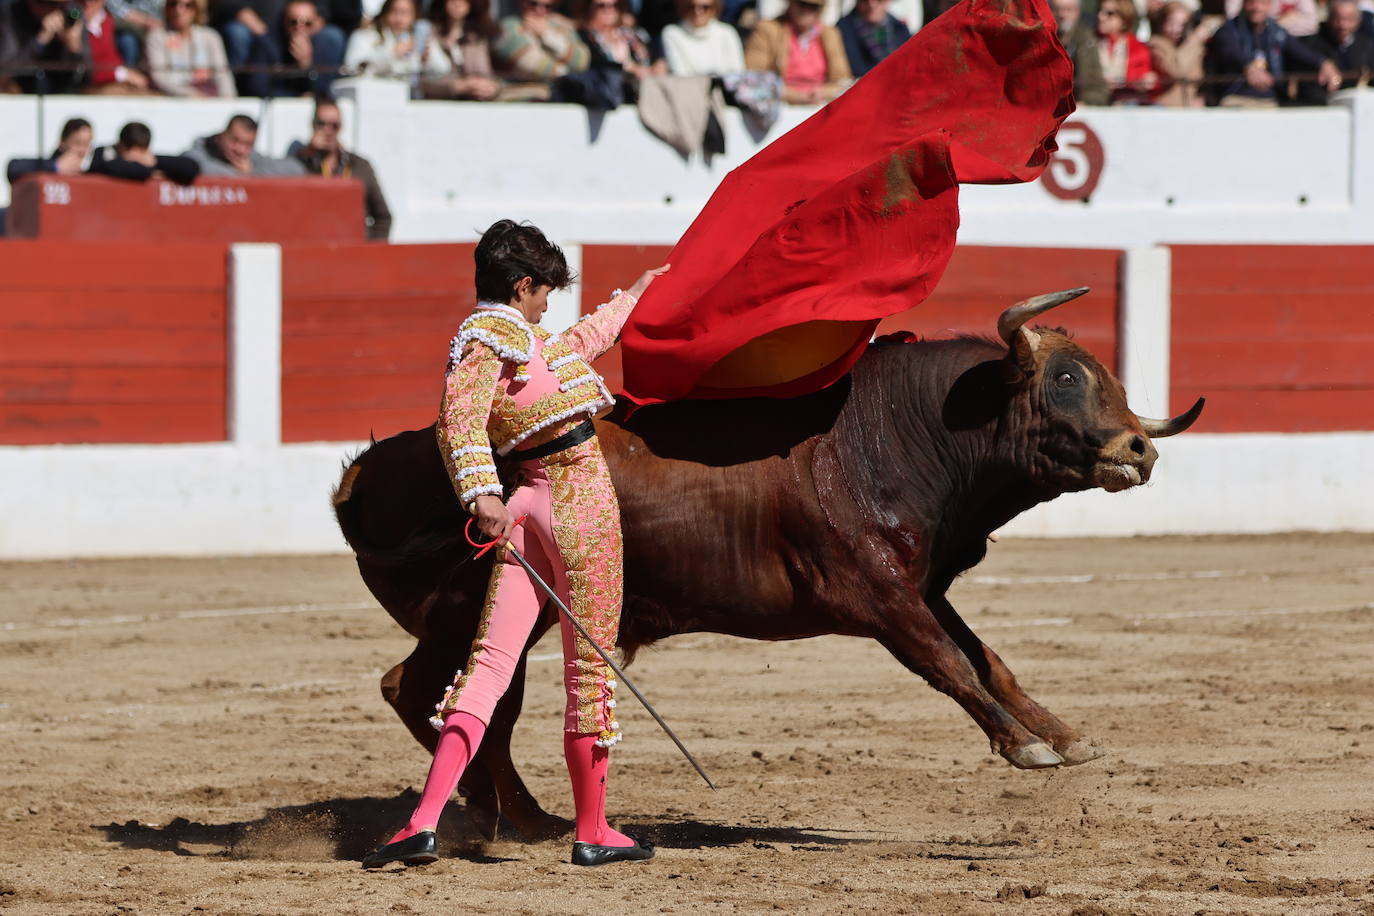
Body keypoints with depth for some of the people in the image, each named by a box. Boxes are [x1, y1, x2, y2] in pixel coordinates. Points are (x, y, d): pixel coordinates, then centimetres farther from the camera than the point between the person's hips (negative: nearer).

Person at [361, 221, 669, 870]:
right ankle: (592, 831, 9)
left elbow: (575, 345, 40)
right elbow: (461, 417, -23)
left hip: (528, 500, 9)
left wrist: (631, 298, 54)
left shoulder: (516, 336, 20)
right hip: (579, 491, -9)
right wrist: (481, 493, -36)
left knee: (490, 661, -1)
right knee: (590, 666, 2)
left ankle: (425, 820, -15)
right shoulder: (492, 333, -8)